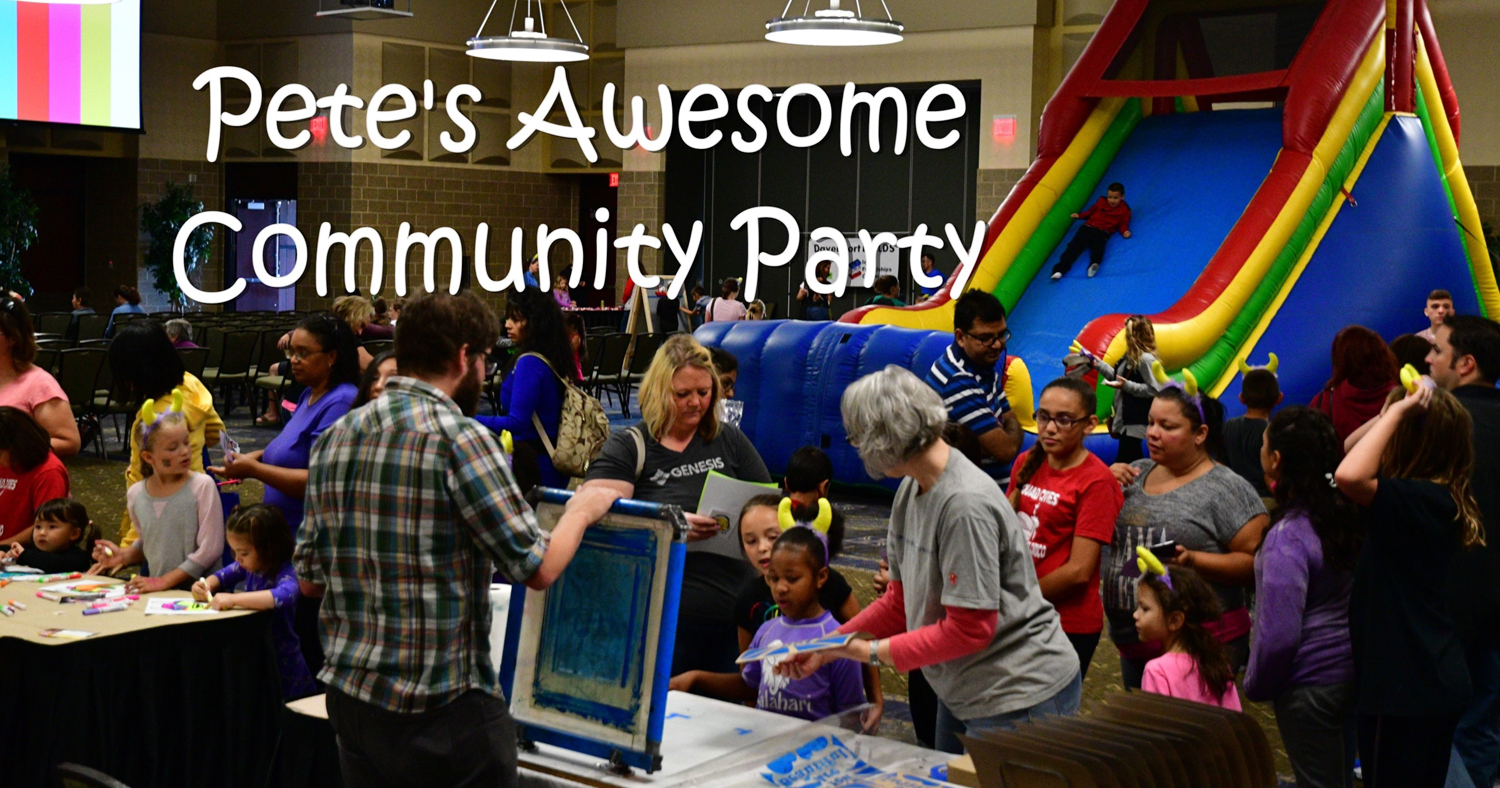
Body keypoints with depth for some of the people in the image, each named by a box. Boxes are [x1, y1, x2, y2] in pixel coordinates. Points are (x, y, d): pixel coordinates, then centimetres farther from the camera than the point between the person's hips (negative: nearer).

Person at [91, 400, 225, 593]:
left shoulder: (202, 486, -6)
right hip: (159, 595, 4)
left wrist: (164, 581, -10)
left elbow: (210, 550, -8)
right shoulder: (136, 494, 8)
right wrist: (124, 556, 7)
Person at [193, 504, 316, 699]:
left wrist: (233, 599, -41)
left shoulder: (285, 574, -21)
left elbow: (284, 596, -44)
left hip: (282, 666, -7)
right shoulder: (251, 567, 1)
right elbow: (223, 576, 20)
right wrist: (205, 585, -4)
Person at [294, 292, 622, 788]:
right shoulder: (458, 437, -14)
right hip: (441, 708, -7)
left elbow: (308, 579, 12)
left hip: (348, 694, 7)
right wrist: (582, 510, 5)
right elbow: (537, 570, -13)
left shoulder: (333, 439, 7)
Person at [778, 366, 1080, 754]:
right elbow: (901, 601, 9)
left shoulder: (966, 504, -26)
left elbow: (969, 629, -24)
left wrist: (873, 651, -17)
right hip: (960, 692, 9)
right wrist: (828, 648, 1)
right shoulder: (909, 490, 3)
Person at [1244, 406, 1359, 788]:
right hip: (1353, 669, 7)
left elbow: (1279, 635, -22)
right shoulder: (1348, 512, -3)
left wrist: (1255, 685, -5)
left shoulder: (1288, 536, -24)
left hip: (1310, 681, -7)